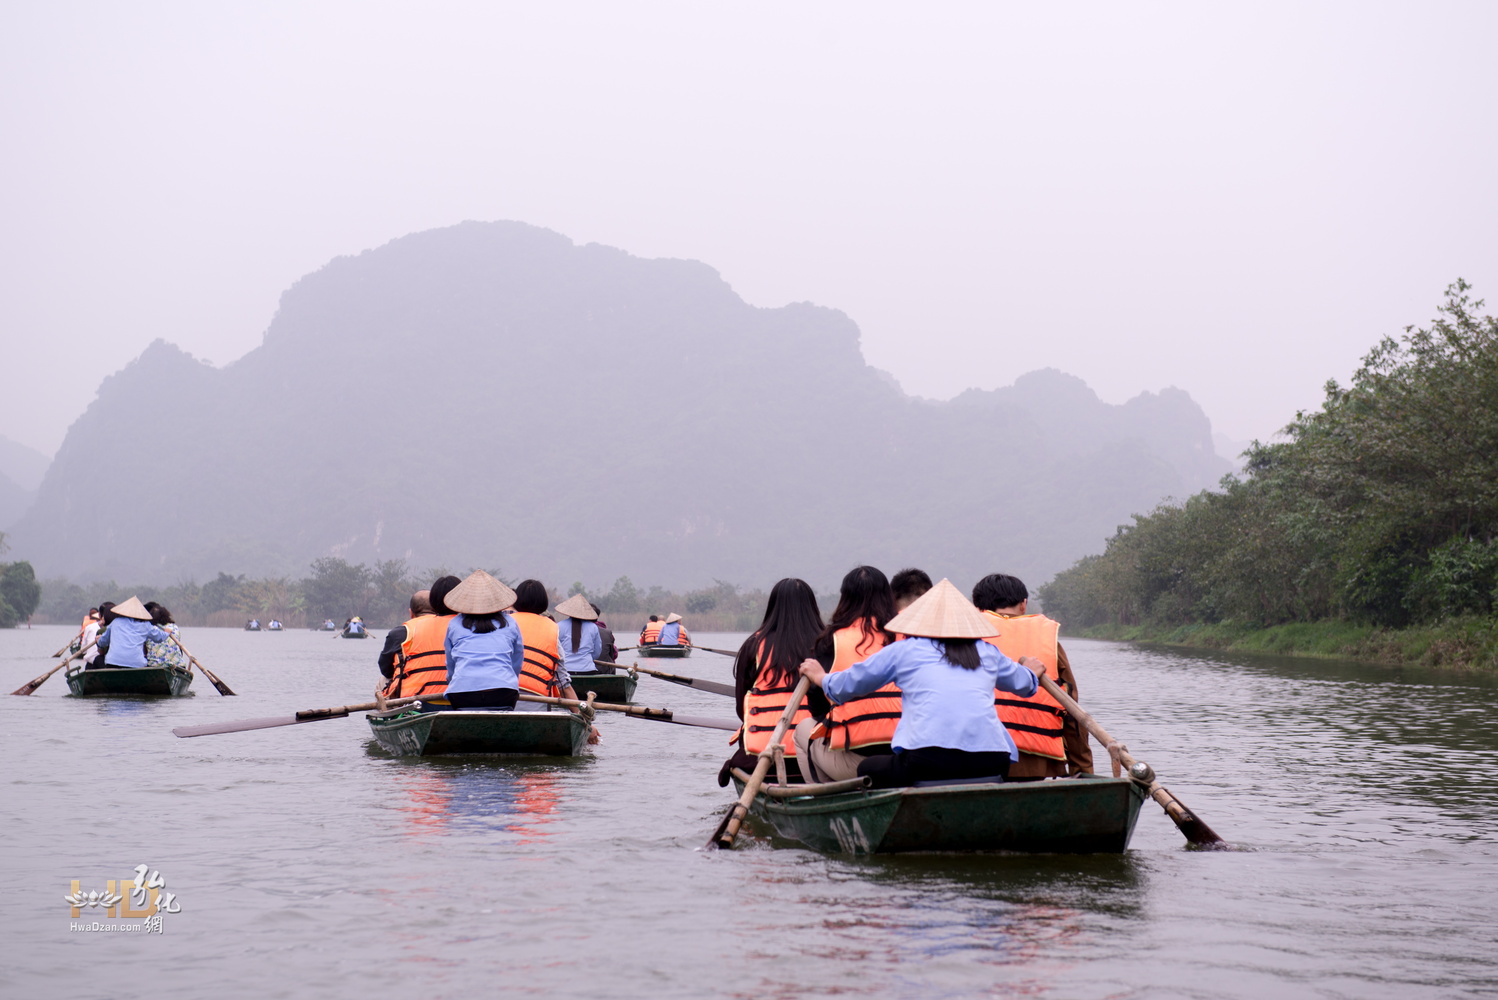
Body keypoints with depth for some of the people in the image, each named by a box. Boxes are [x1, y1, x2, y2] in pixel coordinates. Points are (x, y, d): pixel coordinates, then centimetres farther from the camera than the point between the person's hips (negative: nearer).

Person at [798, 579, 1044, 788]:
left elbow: (848, 684, 23)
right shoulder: (988, 652, 22)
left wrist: (821, 677, 45)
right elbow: (1022, 683, 42)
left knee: (866, 770, 18)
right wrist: (1031, 672, 66)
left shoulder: (903, 650, 14)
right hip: (990, 763, 3)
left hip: (927, 761, -3)